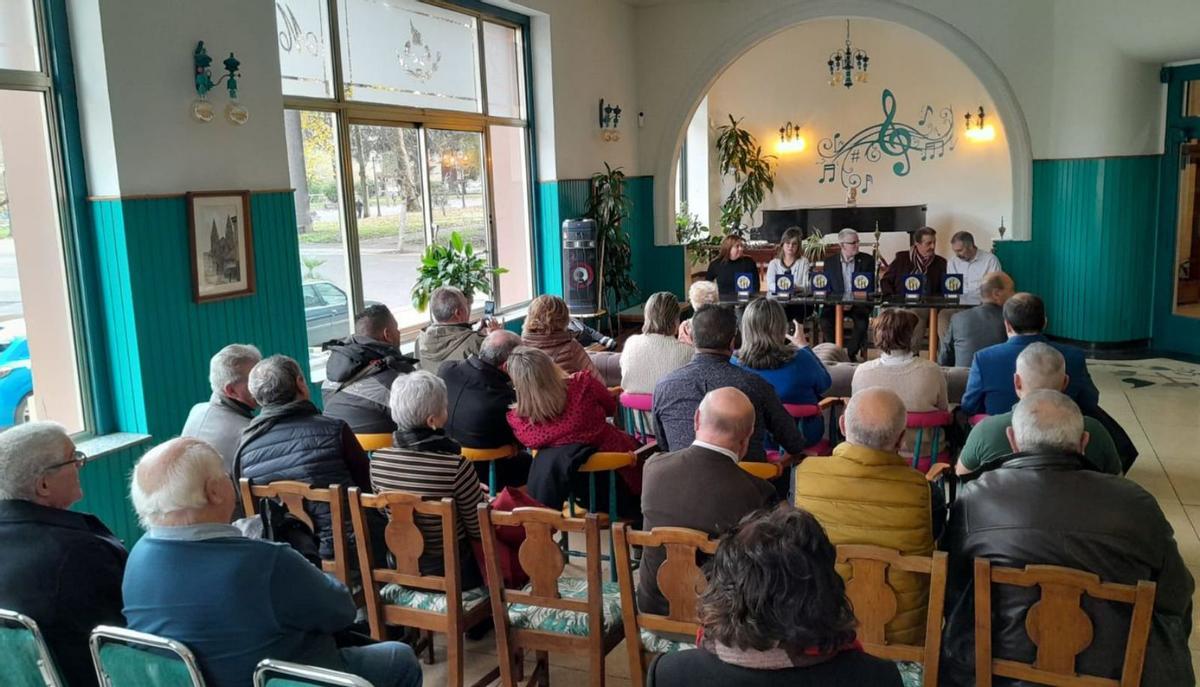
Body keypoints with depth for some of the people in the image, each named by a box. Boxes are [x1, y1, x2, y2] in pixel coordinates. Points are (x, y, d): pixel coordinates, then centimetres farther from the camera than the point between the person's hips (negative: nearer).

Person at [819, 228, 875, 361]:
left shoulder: (867, 260, 4)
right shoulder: (829, 262, 7)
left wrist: (853, 303, -16)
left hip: (858, 304, 0)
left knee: (862, 320, -31)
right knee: (825, 319, -29)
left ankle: (850, 354, -16)